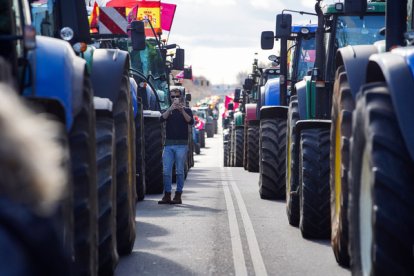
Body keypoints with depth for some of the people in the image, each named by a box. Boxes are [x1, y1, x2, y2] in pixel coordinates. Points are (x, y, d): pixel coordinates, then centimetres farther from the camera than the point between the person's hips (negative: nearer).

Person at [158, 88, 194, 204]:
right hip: (168, 144, 3)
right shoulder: (168, 111, 16)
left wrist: (182, 110, -21)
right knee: (166, 171, -3)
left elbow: (191, 122, -9)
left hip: (181, 144, -3)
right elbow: (162, 118, -5)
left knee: (179, 171, -3)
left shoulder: (186, 110, 9)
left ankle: (178, 196, -1)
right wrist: (170, 109, -19)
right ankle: (167, 196, 1)